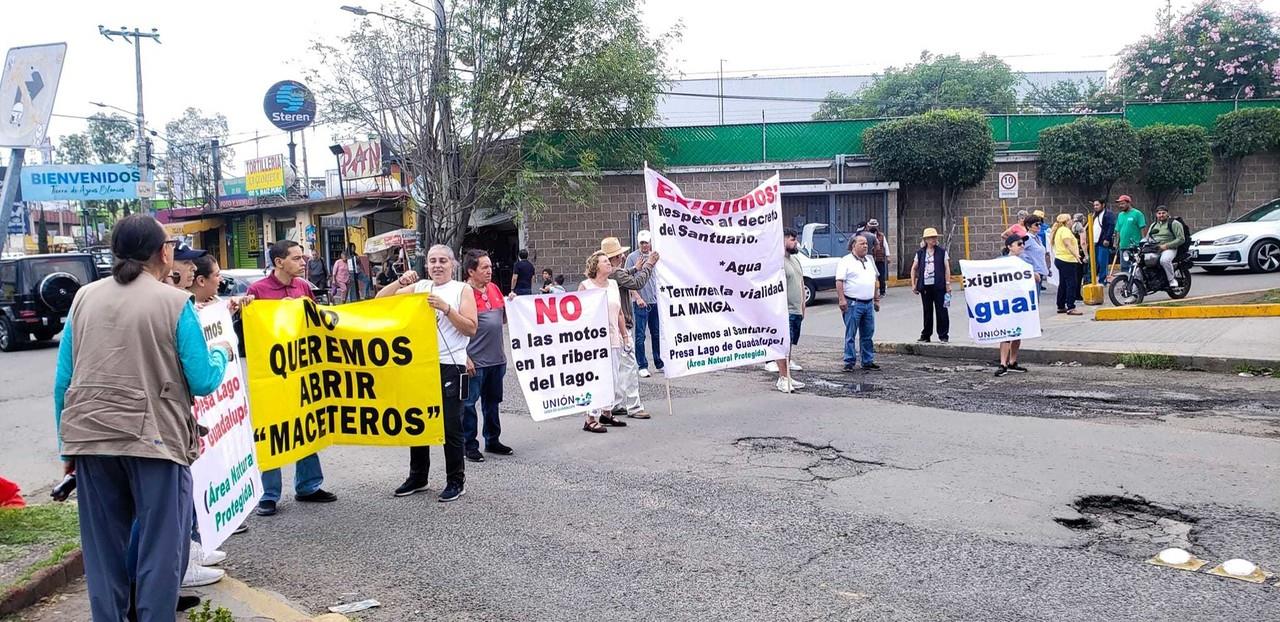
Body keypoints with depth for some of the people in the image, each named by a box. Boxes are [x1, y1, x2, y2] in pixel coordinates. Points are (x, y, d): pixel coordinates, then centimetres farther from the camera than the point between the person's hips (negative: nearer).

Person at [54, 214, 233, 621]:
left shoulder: (84, 298, 8)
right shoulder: (175, 302, -6)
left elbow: (62, 381, 9)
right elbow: (203, 382, -6)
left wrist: (68, 445, 17)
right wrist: (221, 354, 15)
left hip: (89, 438, 5)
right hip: (153, 439, -5)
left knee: (103, 551, 13)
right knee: (161, 549, 5)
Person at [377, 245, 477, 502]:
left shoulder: (462, 289, 1)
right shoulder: (418, 287, 11)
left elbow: (471, 328, -8)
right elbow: (380, 301, 8)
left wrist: (445, 308, -18)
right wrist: (401, 282, -8)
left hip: (450, 367, -5)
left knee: (451, 426, -1)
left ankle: (456, 481, 11)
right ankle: (417, 477, 27)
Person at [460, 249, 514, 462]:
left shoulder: (494, 289, 9)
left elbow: (504, 319, 21)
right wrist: (465, 358, -17)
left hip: (496, 358, 7)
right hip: (474, 361, -7)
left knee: (492, 401, 18)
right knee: (469, 403, 3)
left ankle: (492, 441, 31)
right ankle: (470, 445, 13)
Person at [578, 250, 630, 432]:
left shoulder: (613, 284, 15)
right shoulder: (585, 286, -5)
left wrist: (625, 335, 18)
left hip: (613, 340, 7)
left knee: (614, 378, 9)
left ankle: (607, 413, 23)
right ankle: (591, 419, -2)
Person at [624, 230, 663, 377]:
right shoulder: (632, 257, -3)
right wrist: (637, 297, -14)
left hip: (655, 301, 4)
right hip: (640, 302, -4)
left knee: (657, 334, 10)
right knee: (640, 336, 0)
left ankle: (659, 363, 20)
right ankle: (642, 366, 6)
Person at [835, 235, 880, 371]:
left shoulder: (869, 261, 18)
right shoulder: (846, 261, -5)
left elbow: (874, 282, 25)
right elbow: (839, 281, -12)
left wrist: (876, 299, 21)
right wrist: (842, 299, -20)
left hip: (868, 304, 7)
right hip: (853, 304, -7)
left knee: (868, 334, 10)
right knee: (850, 335, -3)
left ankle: (868, 361, 18)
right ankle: (849, 362, 2)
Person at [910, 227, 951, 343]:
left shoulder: (942, 252, 3)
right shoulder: (920, 253, 8)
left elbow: (947, 268, 2)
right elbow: (914, 269, 13)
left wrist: (948, 284, -4)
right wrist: (913, 284, 7)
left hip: (939, 286, -2)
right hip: (925, 286, 2)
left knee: (941, 311, 0)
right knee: (927, 312, 8)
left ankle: (943, 335, 9)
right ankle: (925, 336, 16)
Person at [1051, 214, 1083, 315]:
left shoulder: (1059, 230, 18)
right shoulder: (1065, 230, -13)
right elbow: (1068, 244, -27)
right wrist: (1076, 255, -38)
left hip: (1059, 259, 11)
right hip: (1067, 260, -11)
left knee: (1063, 284, 15)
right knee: (1072, 284, -11)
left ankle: (1061, 307, 20)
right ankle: (1070, 308, -15)